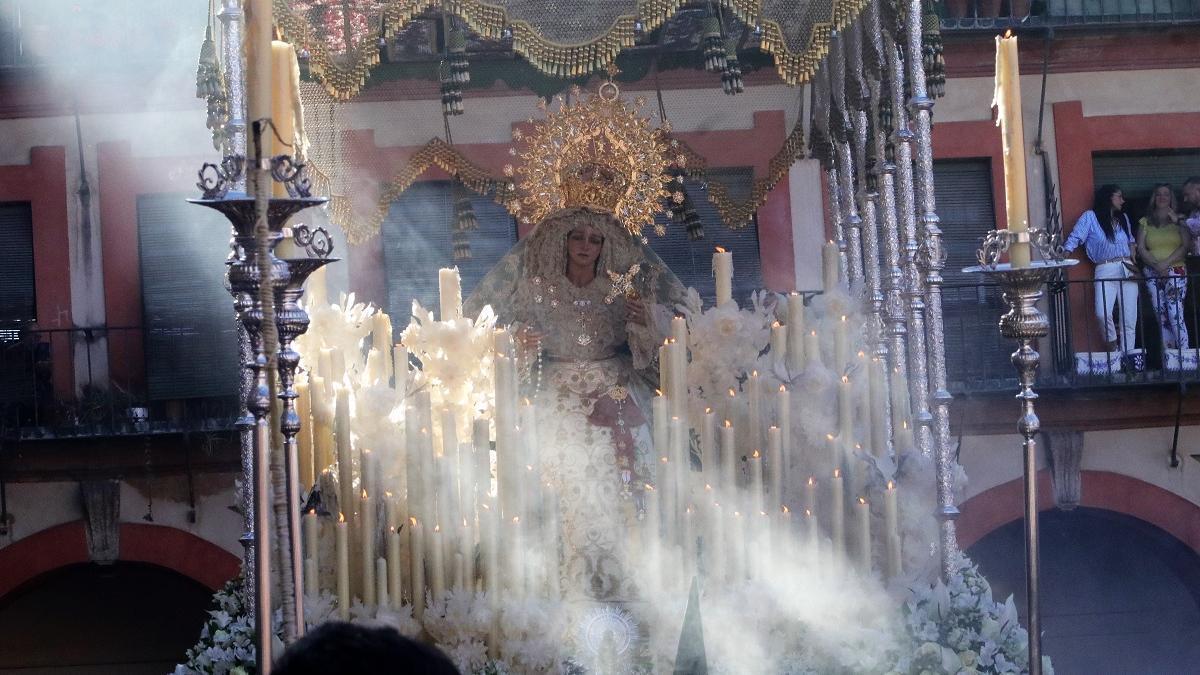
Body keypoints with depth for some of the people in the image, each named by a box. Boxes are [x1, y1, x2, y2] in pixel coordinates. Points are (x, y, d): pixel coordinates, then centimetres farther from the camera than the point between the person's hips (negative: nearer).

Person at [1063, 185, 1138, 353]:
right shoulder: (1090, 217, 0)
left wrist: (1134, 261, 13)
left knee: (1129, 319, 0)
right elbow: (1074, 238, -7)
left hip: (1127, 270, 5)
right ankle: (1112, 344, 2)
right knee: (1103, 313, -24)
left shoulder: (1123, 218, 18)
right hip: (1105, 270, -5)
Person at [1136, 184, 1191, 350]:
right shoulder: (1145, 222, 13)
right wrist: (1156, 265, -12)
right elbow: (1141, 249, 5)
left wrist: (1166, 263, -14)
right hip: (1153, 274, 3)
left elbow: (1186, 246, -3)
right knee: (1162, 319, 1)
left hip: (1176, 272, -3)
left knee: (1175, 316, -14)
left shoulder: (1178, 221, 8)